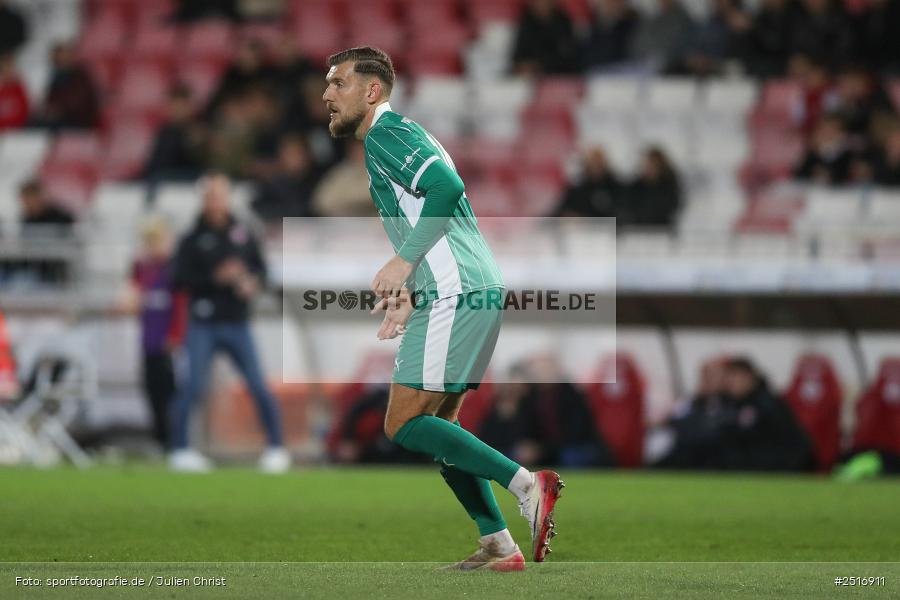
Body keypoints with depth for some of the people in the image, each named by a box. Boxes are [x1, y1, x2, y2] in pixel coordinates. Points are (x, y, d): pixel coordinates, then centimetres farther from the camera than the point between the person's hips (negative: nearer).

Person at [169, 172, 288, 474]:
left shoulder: (242, 236, 8)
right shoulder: (193, 239, -1)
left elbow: (260, 267, 17)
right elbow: (178, 279, -9)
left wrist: (254, 282, -6)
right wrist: (216, 277, -19)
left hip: (238, 325, 3)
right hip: (203, 326, -2)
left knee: (258, 386, -3)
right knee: (193, 386, -10)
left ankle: (276, 447, 6)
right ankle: (180, 450, -1)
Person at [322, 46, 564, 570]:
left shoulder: (386, 133, -6)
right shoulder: (395, 136, 24)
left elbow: (447, 187, -24)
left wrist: (404, 262, -21)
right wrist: (410, 295, 23)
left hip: (456, 294, -10)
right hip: (475, 293, 10)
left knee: (405, 425, -10)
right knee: (437, 426, 14)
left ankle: (528, 483, -17)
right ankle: (499, 545, 9)